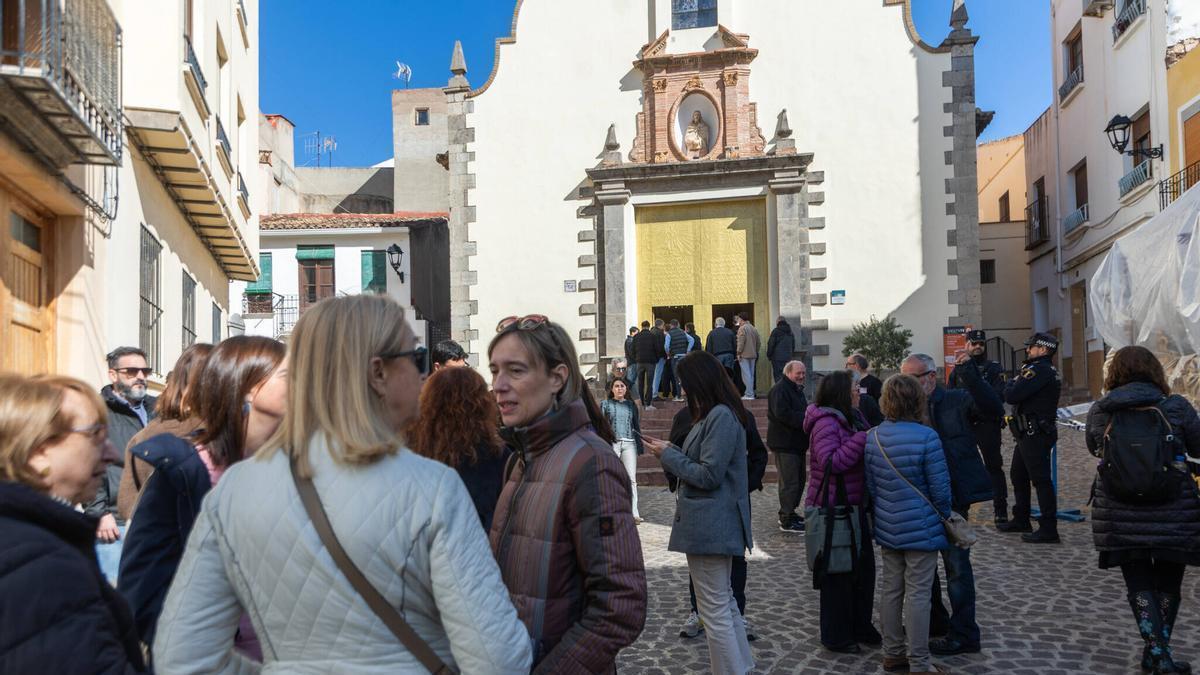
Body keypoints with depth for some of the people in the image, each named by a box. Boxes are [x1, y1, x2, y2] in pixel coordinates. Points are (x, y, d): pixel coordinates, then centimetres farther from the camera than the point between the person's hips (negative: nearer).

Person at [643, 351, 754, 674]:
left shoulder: (721, 416, -18)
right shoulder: (717, 414, 14)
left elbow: (709, 475, -20)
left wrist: (668, 455, -9)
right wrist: (671, 452, 5)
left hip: (709, 526, -11)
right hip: (712, 524, 11)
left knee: (715, 611, -3)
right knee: (724, 601, 19)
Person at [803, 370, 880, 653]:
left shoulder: (850, 419, 13)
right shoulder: (825, 422, -17)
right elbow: (831, 462, -27)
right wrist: (862, 439, -24)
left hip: (854, 507, 9)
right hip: (832, 509, -9)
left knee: (864, 566, 16)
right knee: (838, 573, 1)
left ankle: (860, 626, 32)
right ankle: (836, 636, 15)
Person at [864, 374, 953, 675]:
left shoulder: (872, 437, -1)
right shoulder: (926, 437, -19)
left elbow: (870, 485, 7)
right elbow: (940, 488, -14)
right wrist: (945, 516, 4)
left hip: (887, 527, 6)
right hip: (921, 527, -6)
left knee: (891, 589, 15)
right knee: (918, 593, 2)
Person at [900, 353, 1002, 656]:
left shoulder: (957, 401, -7)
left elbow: (993, 408, -22)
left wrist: (969, 374, -30)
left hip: (952, 497, -6)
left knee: (956, 564, 0)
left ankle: (963, 634, 12)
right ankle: (936, 622, 35)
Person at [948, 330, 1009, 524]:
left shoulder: (994, 369, 3)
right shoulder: (957, 370, 10)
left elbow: (999, 396, -9)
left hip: (988, 425, -3)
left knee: (994, 467, 0)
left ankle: (1000, 511, 5)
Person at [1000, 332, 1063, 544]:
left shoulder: (1039, 370, -17)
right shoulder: (1048, 371, 17)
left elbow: (1011, 396, -22)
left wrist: (1013, 382, -3)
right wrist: (1018, 381, 1)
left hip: (1035, 436, -11)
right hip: (1029, 434, 11)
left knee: (1041, 480, -8)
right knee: (1017, 475, 20)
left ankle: (1048, 530, -5)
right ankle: (1021, 520, 32)